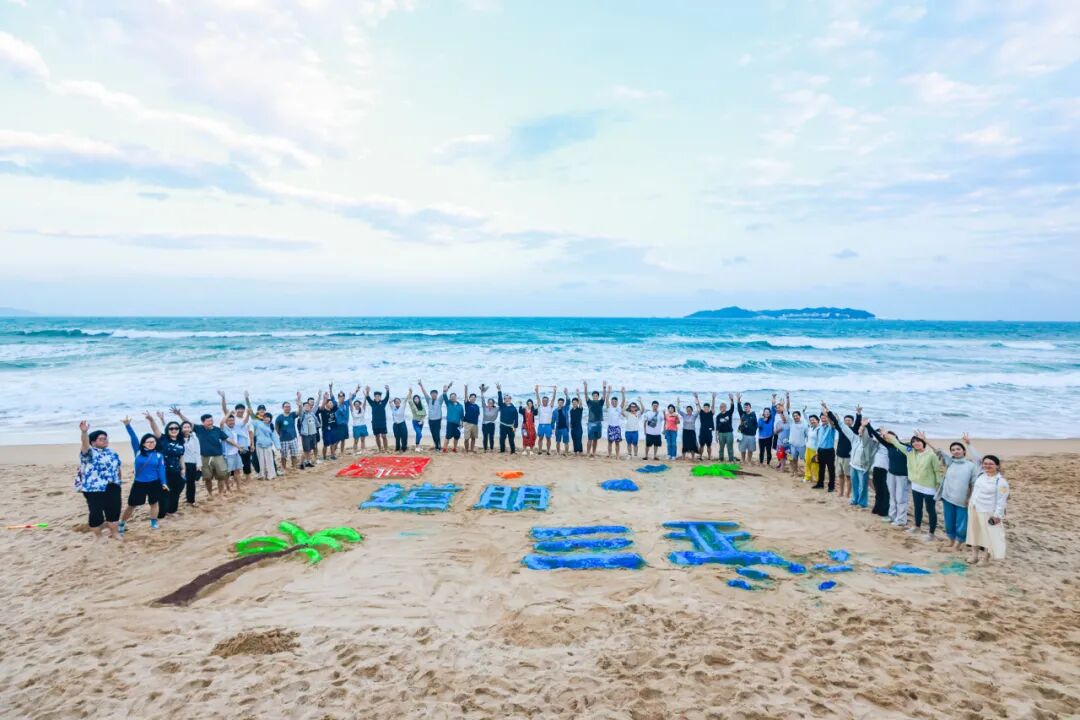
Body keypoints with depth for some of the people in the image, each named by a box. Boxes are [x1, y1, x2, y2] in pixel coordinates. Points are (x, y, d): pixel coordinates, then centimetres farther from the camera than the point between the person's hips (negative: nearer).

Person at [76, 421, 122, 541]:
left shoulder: (112, 452, 12)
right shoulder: (90, 452, -9)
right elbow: (85, 444, -31)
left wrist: (118, 481, 20)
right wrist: (84, 432, -50)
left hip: (112, 488, 6)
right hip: (94, 488, -6)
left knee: (114, 509, 10)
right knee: (96, 512, 0)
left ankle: (114, 532, 25)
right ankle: (98, 535, 17)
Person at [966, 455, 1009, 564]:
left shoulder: (1001, 481, -18)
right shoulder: (981, 475, 3)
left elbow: (1001, 500, -18)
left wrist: (997, 515, -19)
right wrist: (971, 500, 19)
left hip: (988, 513, -7)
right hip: (974, 509, 7)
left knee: (989, 535, 2)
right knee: (974, 532, 16)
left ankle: (986, 559, 13)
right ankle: (974, 555, 28)